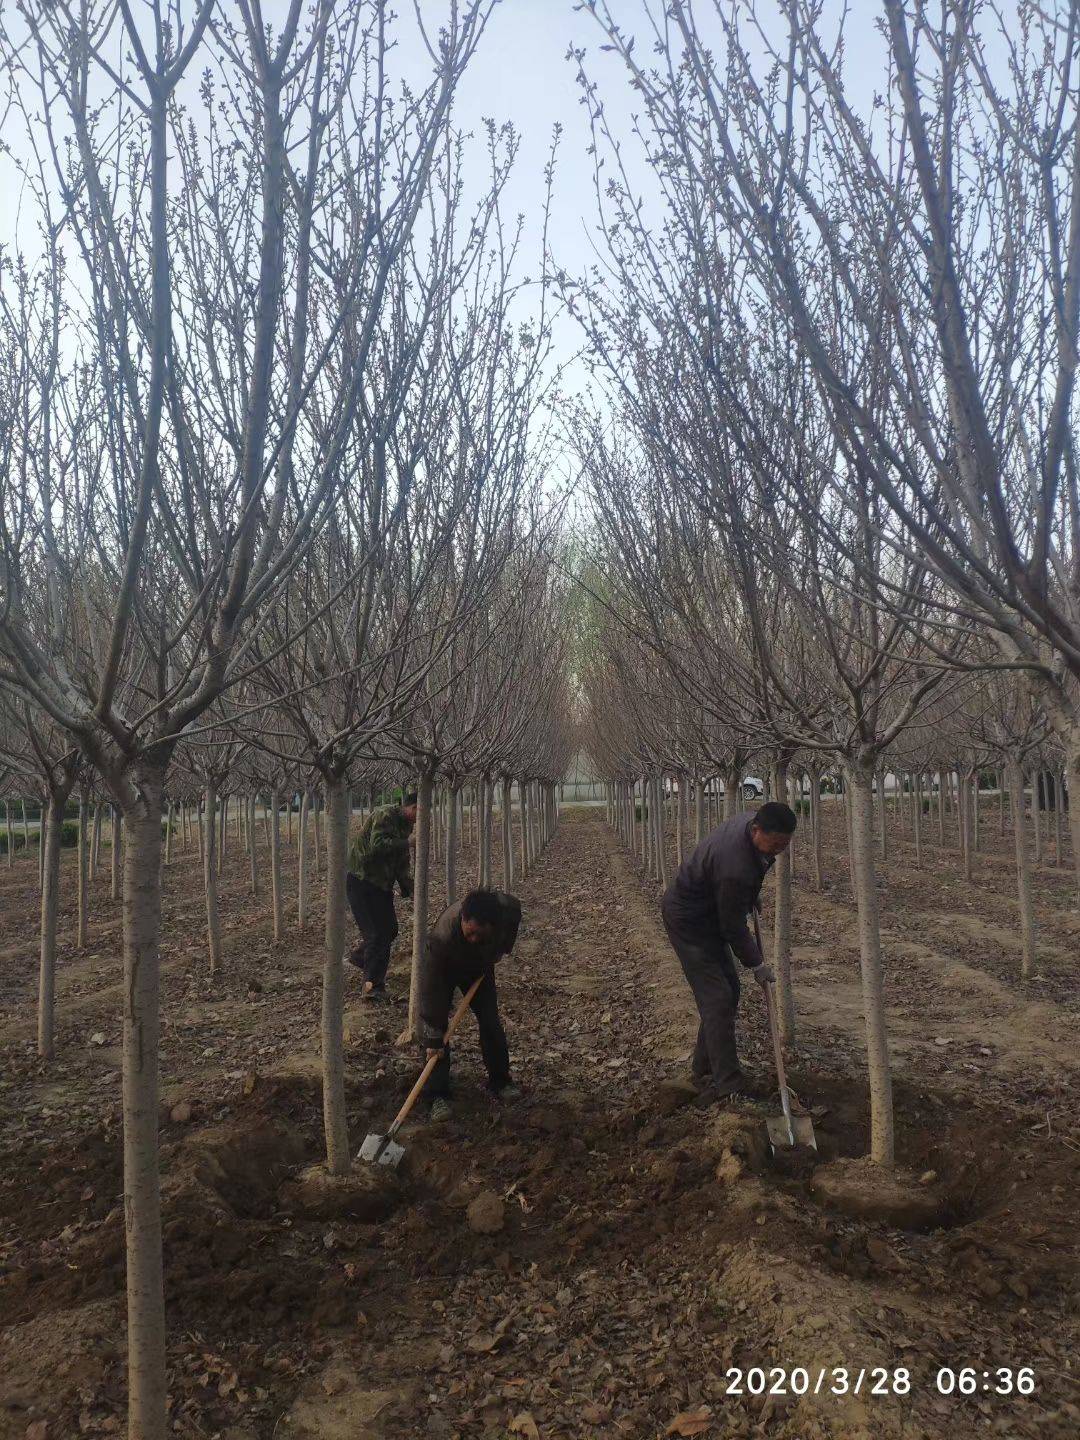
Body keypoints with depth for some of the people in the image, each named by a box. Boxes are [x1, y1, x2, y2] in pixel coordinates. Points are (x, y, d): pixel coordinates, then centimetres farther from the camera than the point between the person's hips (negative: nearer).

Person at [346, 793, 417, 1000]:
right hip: (361, 881, -9)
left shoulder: (405, 826, 13)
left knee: (390, 929, 10)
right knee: (376, 933, -10)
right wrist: (408, 843, -30)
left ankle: (360, 957, 35)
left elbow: (401, 865, 19)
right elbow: (377, 846, -32)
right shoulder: (384, 815, -16)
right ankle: (373, 985, -4)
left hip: (382, 883, 9)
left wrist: (410, 889, 10)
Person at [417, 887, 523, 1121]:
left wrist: (501, 950, -5)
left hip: (480, 966, 3)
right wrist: (433, 1038, -32)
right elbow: (431, 989, -37)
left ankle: (500, 1081, 21)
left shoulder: (508, 908, -36)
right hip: (445, 969, -3)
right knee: (438, 1029, -12)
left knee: (491, 1023, 2)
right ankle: (438, 1095, -2)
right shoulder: (442, 937, -45)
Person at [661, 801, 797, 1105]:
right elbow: (733, 926, -24)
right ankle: (727, 1083, -8)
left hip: (708, 914, 10)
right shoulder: (735, 867, -36)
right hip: (688, 920, -10)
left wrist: (751, 896, 16)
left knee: (729, 991, 12)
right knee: (717, 999, -12)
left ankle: (704, 1069, 21)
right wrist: (756, 965, -11)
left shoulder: (751, 821, -9)